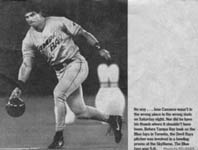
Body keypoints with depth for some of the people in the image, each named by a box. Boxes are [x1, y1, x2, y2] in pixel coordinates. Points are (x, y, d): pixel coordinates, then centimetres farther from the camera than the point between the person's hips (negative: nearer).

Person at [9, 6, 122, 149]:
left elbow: (83, 33, -1)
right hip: (61, 72, 5)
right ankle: (111, 119, 27)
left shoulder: (58, 22, -7)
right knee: (79, 111, 4)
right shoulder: (29, 40, 3)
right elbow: (26, 64, -1)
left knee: (58, 93, -24)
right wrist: (20, 87, -14)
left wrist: (99, 48, -5)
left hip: (76, 63, -5)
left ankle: (59, 137, -12)